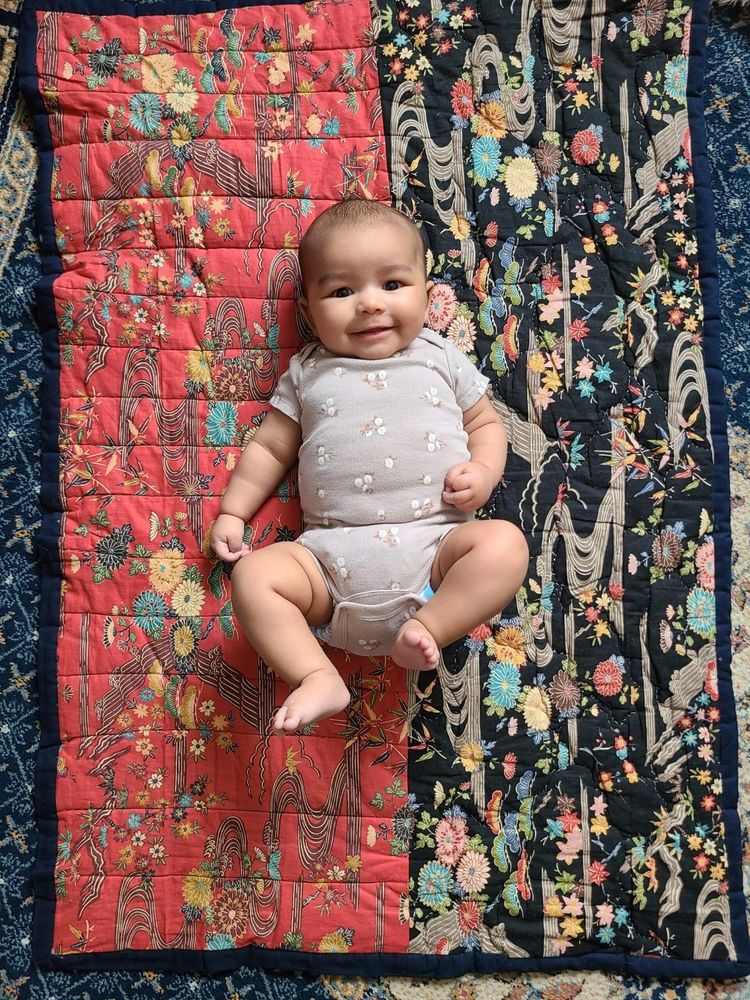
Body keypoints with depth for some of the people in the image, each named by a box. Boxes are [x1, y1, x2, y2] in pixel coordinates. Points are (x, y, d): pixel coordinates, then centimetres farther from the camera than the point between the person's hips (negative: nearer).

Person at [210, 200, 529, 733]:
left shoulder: (441, 358, 15)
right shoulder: (308, 372, 16)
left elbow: (486, 423, 19)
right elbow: (271, 448, 19)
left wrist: (483, 472, -3)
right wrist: (232, 513, 11)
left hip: (434, 543, 0)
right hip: (331, 555, 1)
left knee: (504, 544, -26)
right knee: (255, 574, -20)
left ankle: (425, 628, -24)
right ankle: (318, 677, -21)